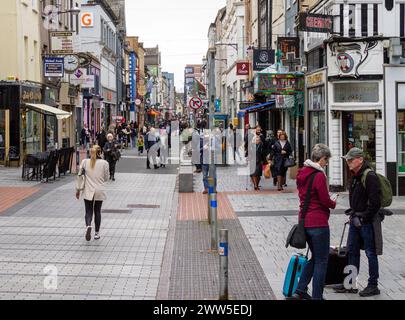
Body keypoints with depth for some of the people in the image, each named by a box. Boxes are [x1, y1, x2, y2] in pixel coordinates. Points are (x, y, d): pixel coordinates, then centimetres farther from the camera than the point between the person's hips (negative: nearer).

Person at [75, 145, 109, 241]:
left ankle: (88, 226, -23)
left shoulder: (85, 162, -5)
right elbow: (106, 178, 1)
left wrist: (78, 190, 9)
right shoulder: (104, 163, -7)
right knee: (97, 212, 14)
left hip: (88, 191, 0)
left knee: (88, 211, 7)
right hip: (99, 191, 0)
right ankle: (97, 233, 18)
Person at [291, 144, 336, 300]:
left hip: (304, 221, 8)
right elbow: (325, 201, -17)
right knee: (321, 261, 3)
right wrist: (333, 203, 5)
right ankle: (317, 296, 7)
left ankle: (300, 291, 18)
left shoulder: (302, 173, 8)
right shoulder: (319, 176, -18)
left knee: (315, 257, 21)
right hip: (318, 223, -8)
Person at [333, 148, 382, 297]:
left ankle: (373, 286, 11)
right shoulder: (355, 176, 11)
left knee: (370, 252, 1)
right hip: (356, 219, 9)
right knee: (352, 251, 13)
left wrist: (363, 218, -15)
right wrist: (353, 213, 12)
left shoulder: (370, 176, -17)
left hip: (367, 221, -9)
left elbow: (375, 203, -20)